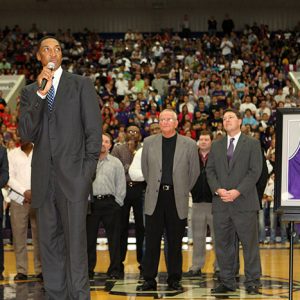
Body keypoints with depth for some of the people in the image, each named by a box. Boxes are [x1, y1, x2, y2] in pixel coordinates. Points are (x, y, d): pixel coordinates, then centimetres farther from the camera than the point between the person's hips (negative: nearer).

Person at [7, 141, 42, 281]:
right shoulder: (12, 154, 10)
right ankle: (21, 270, 1)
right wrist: (24, 191, -10)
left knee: (39, 234, -2)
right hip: (18, 199, 1)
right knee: (18, 235, -2)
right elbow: (9, 177, 2)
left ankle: (40, 269, 1)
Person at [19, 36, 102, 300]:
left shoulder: (81, 85, 7)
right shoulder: (30, 92, 14)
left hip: (73, 176, -3)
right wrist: (40, 94, -9)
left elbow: (94, 130, 3)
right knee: (49, 243, 5)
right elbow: (26, 134, 1)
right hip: (44, 179, 3)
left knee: (75, 242, -9)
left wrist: (88, 171, -6)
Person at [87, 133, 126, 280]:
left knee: (114, 238, 0)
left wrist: (117, 202, -2)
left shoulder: (116, 163, 8)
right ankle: (89, 270, 10)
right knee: (89, 238, 4)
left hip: (110, 202, 0)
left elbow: (121, 185, 6)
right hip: (91, 202, 0)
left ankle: (114, 270, 7)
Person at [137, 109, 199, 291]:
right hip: (155, 198, 1)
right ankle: (150, 280, 7)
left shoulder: (189, 144, 3)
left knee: (175, 242, 4)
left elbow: (194, 172, 10)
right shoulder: (149, 142, 8)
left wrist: (184, 191, 11)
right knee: (152, 241, 1)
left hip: (177, 199, -1)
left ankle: (174, 280, 12)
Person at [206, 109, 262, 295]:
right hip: (221, 203, 4)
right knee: (223, 244, 6)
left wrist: (237, 192, -14)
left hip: (244, 202, -4)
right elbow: (210, 171, 10)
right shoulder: (216, 146, 15)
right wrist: (218, 189, -8)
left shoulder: (252, 144, 3)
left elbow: (255, 171, -5)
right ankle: (227, 282, 13)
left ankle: (253, 282, 4)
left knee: (250, 243, -2)